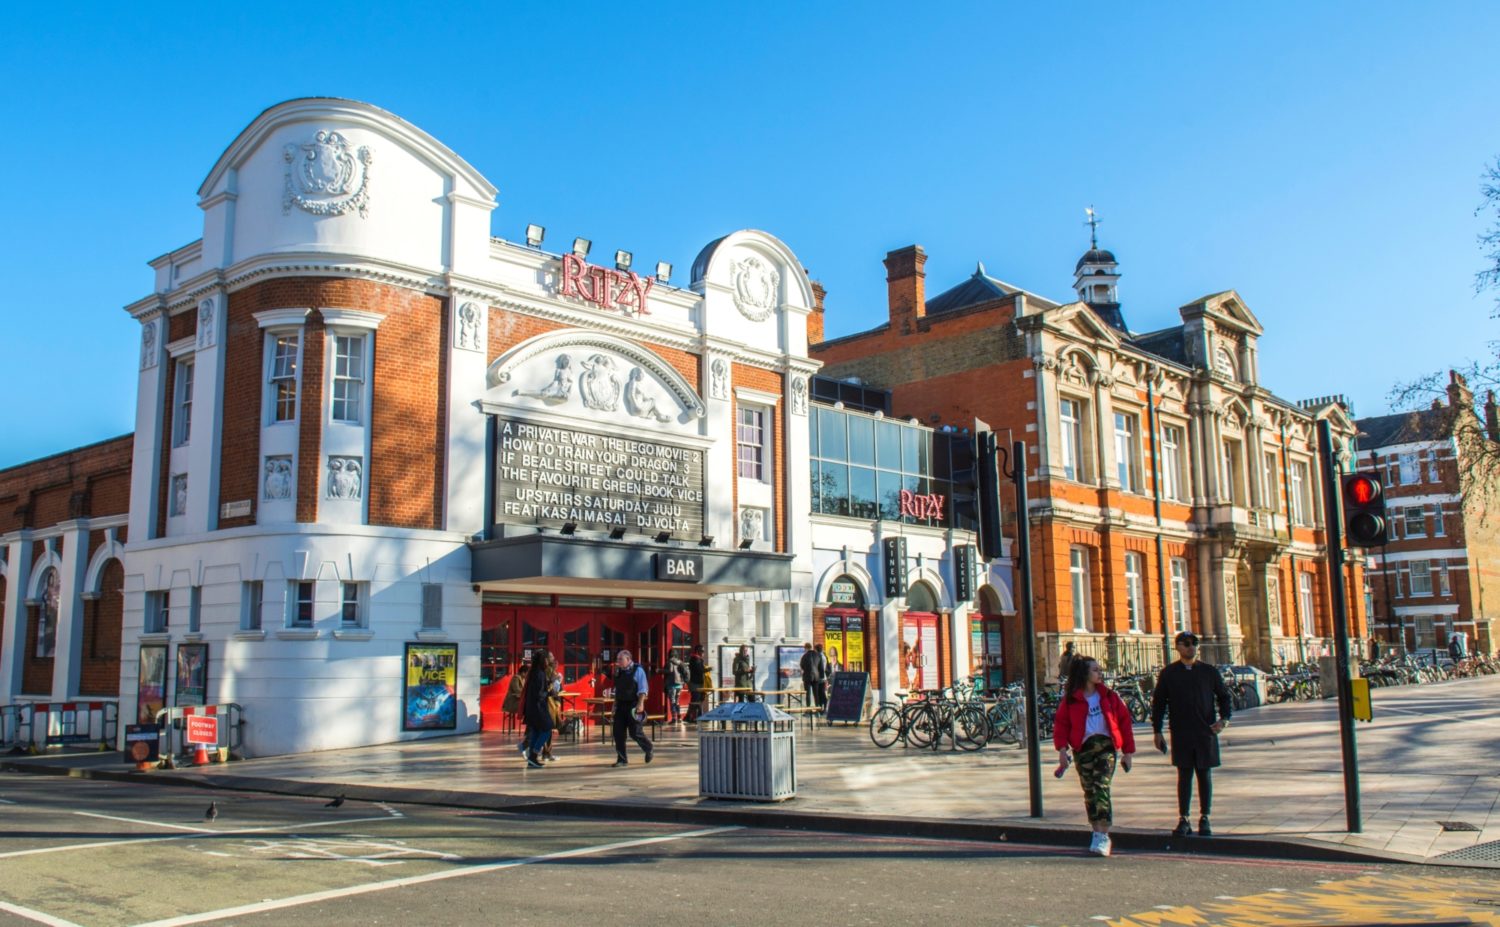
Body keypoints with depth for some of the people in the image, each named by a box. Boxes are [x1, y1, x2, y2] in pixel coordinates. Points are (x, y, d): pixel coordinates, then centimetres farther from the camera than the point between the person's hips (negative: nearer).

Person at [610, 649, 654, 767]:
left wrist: (640, 703, -20)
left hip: (633, 705, -6)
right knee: (618, 732, 0)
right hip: (620, 705, 6)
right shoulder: (618, 671, 11)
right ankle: (622, 759, 8)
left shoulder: (638, 670, -8)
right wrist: (615, 703, 14)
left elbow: (643, 689, -11)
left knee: (635, 732, -4)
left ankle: (648, 749, 23)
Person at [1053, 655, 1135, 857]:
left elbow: (1125, 721, 10)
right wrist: (1062, 748, -12)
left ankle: (1103, 836, -14)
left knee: (1101, 787, -14)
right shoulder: (1071, 700, 3)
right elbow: (1061, 723, 3)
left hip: (1106, 745, -1)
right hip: (1082, 748, 1)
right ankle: (1098, 833, 17)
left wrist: (1127, 751, 7)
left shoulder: (1108, 696, 8)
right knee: (1089, 792, 5)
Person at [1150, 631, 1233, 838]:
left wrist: (1224, 718, -6)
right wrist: (1157, 731, 2)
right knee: (1184, 775, 1)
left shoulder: (1209, 671, 5)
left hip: (1206, 733, 1)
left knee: (1205, 775, 5)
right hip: (1181, 735, -1)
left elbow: (1224, 696, 11)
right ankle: (1183, 820, 6)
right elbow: (1158, 703, 7)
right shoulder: (1168, 673, 3)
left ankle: (1204, 819, 15)